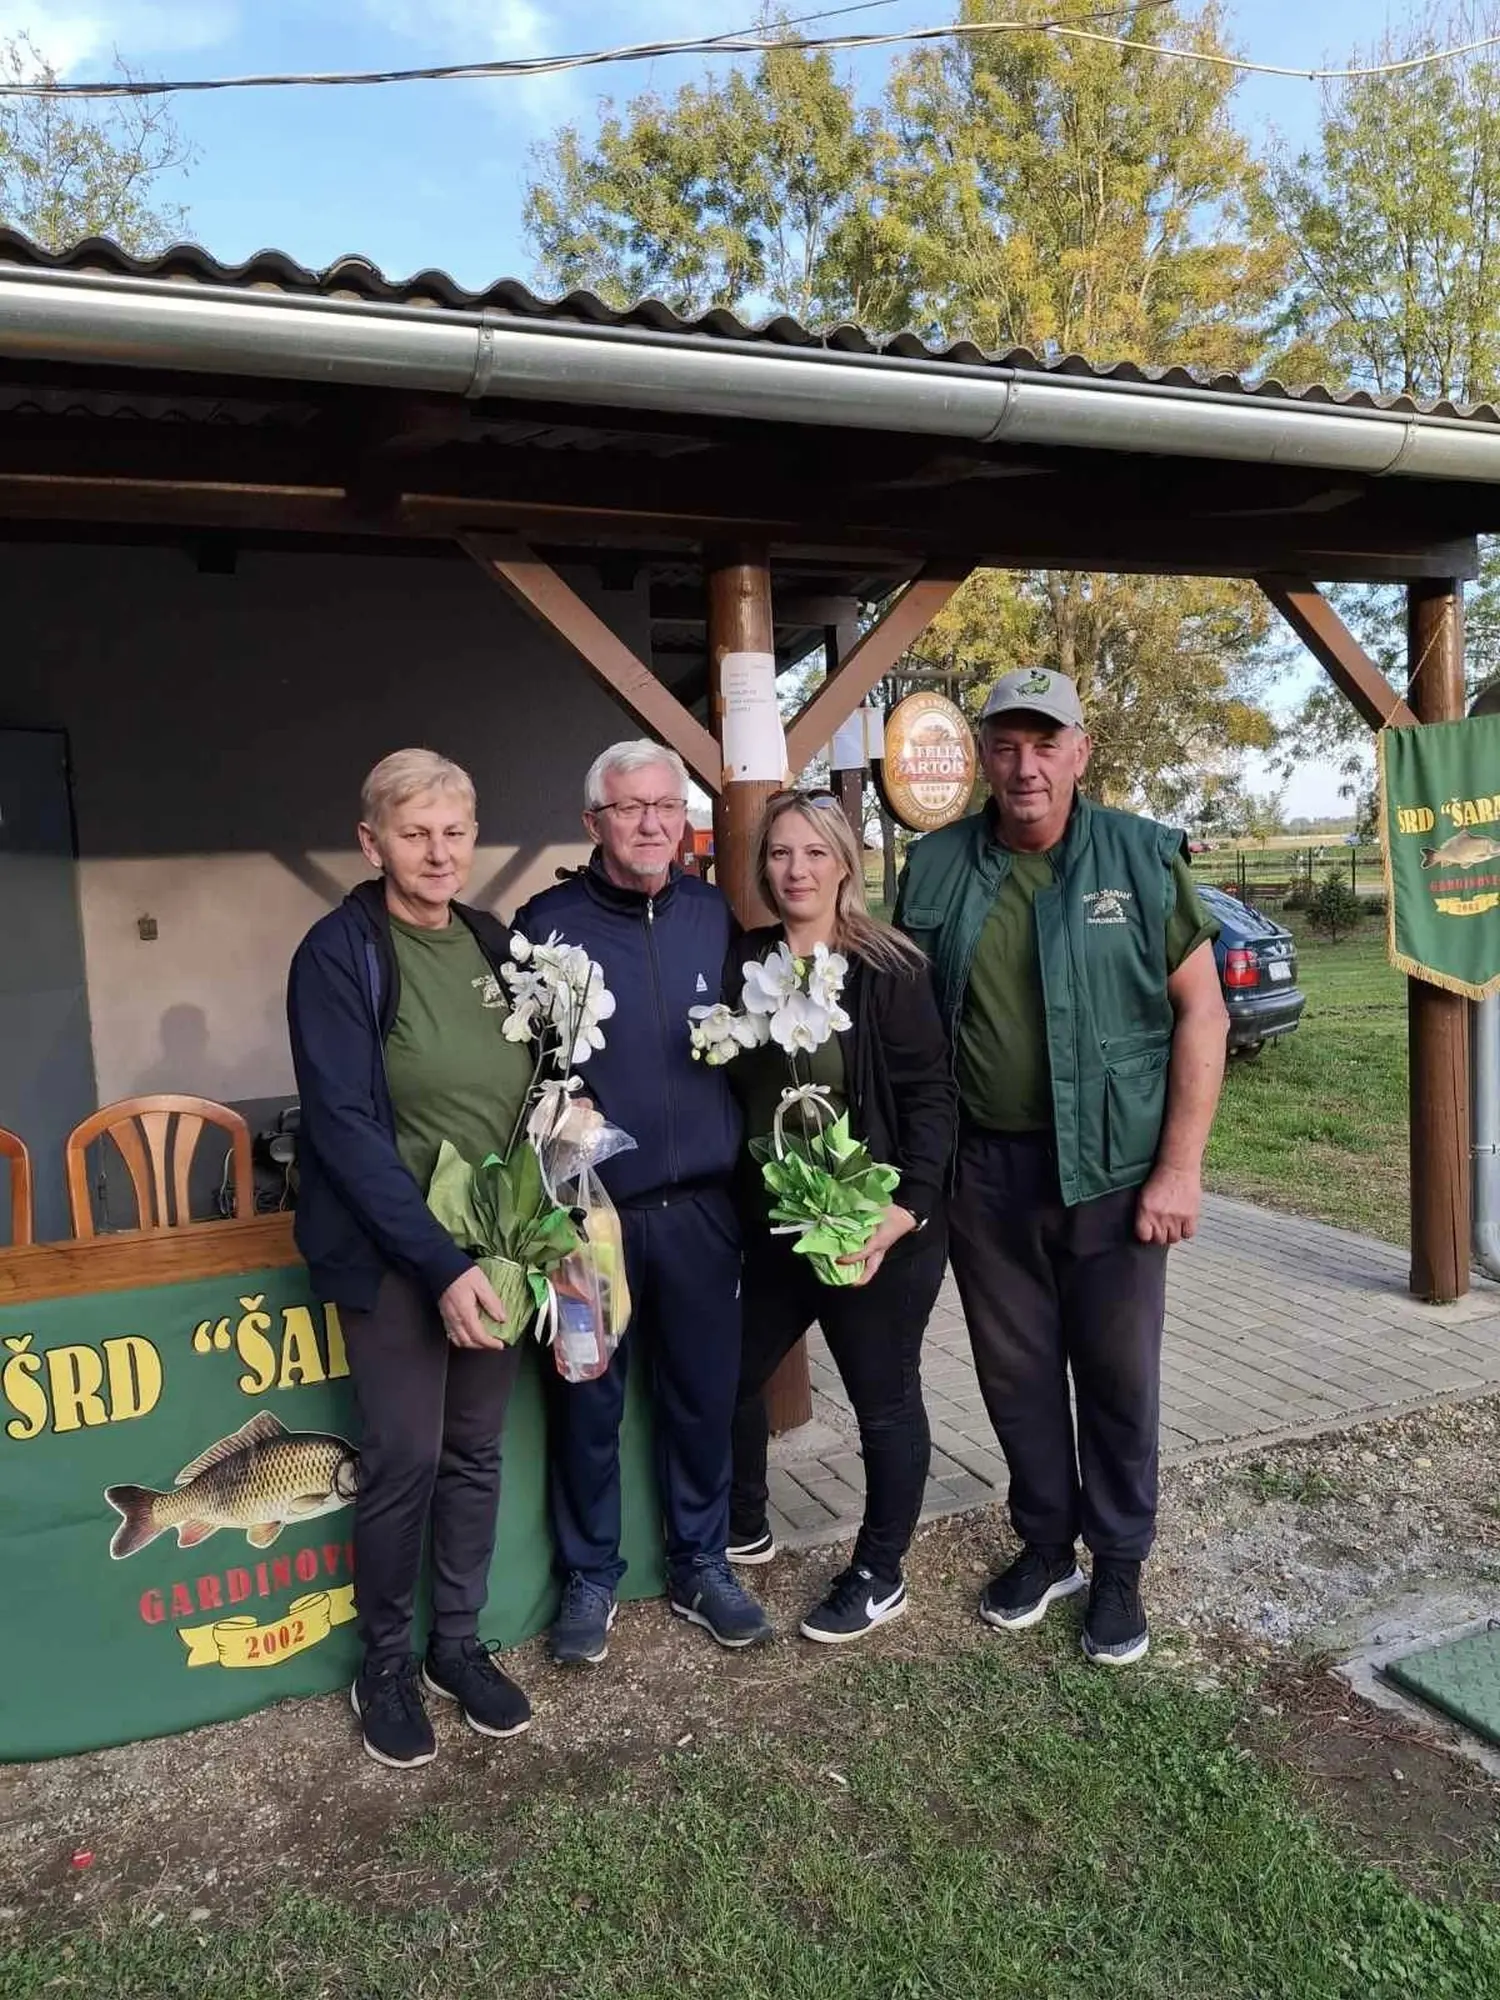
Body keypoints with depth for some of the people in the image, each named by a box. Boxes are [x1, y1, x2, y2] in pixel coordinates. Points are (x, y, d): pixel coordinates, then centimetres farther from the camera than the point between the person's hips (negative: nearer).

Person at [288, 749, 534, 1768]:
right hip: (391, 1253, -5)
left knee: (476, 1451, 13)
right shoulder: (339, 952, -12)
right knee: (406, 1459, 1)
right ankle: (386, 1667, 25)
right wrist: (441, 1262, -21)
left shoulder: (495, 944, 5)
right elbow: (344, 1126, -17)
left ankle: (458, 1645, 32)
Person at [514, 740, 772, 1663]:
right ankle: (591, 1578, 32)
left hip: (701, 1207, 3)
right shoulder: (547, 923, -7)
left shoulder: (716, 914, 3)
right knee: (589, 1405, 12)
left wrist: (746, 1160, 5)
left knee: (704, 1395, 14)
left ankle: (702, 1566, 35)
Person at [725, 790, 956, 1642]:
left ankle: (880, 1576, 31)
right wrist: (742, 1201, -2)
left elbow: (932, 1095, -12)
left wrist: (905, 1207, -21)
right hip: (774, 1224, 5)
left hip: (875, 1229, -5)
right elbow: (731, 1088, 8)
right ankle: (745, 1528, 43)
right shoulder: (744, 965, 3)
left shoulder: (890, 968, -10)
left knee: (884, 1399, 10)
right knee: (732, 1374, 17)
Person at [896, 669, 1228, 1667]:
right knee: (1016, 1373, 15)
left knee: (1119, 1376, 11)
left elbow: (1201, 1011, -4)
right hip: (985, 1170, 2)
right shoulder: (936, 869, 1)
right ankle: (1047, 1545, 36)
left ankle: (1119, 1566, 32)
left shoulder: (1143, 857, -4)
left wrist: (1180, 1167, -9)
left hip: (1115, 1168, -2)